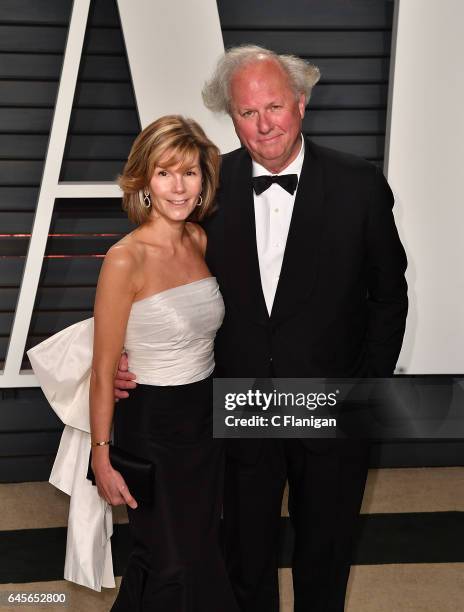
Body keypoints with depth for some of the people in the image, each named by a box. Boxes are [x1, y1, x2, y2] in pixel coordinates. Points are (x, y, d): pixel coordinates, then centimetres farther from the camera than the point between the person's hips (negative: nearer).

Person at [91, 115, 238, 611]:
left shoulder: (201, 241, -1)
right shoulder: (125, 260, -21)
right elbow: (103, 373, -15)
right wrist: (102, 458, -12)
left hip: (205, 415, 6)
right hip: (151, 423, -6)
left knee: (201, 547, 21)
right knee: (172, 563, 8)